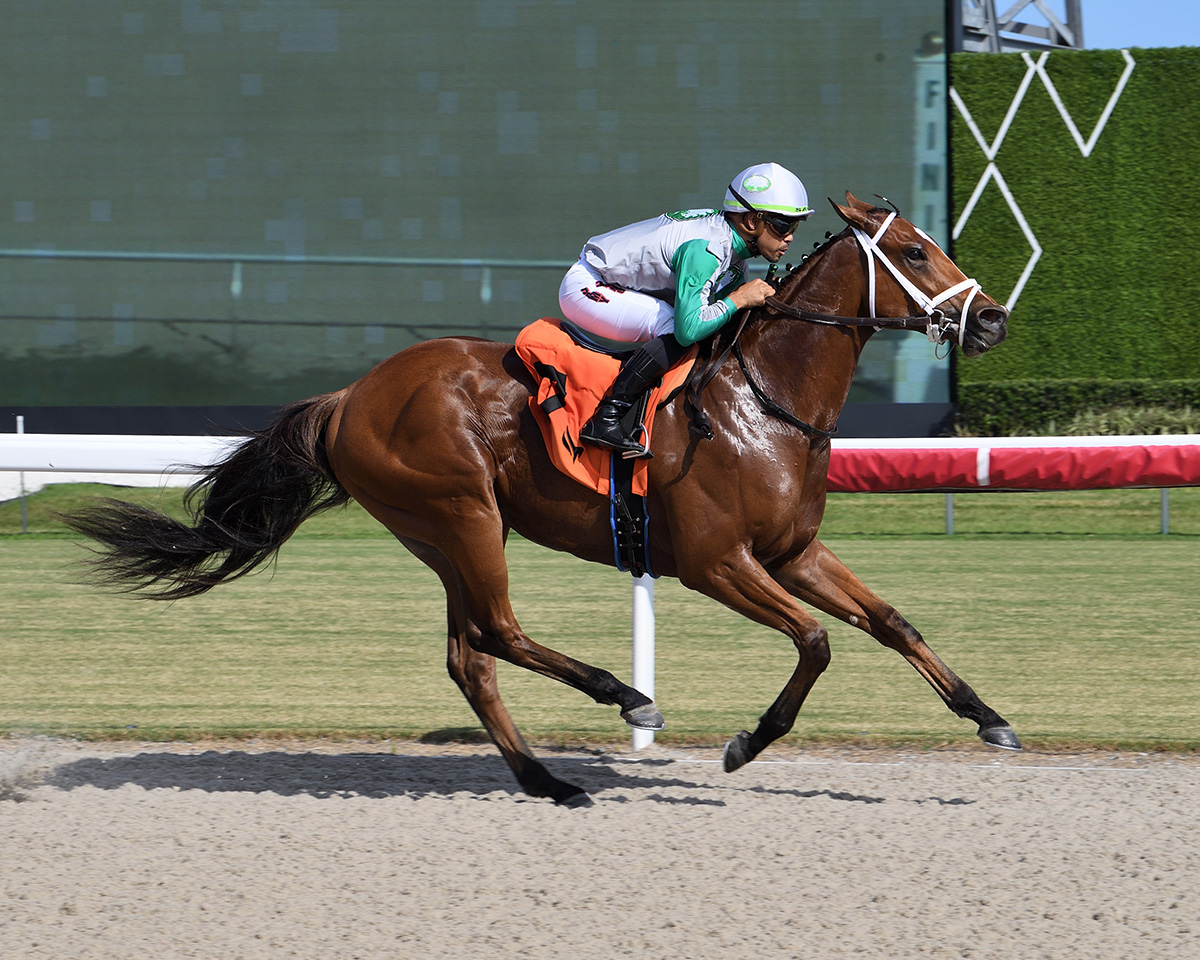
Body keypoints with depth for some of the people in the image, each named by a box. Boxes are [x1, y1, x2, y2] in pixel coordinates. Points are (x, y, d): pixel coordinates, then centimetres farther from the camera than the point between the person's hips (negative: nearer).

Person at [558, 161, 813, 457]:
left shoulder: (733, 246, 1)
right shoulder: (706, 250, -29)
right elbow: (688, 328, -36)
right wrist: (739, 299, -25)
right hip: (586, 287, -10)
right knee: (673, 328, -28)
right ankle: (605, 419, -26)